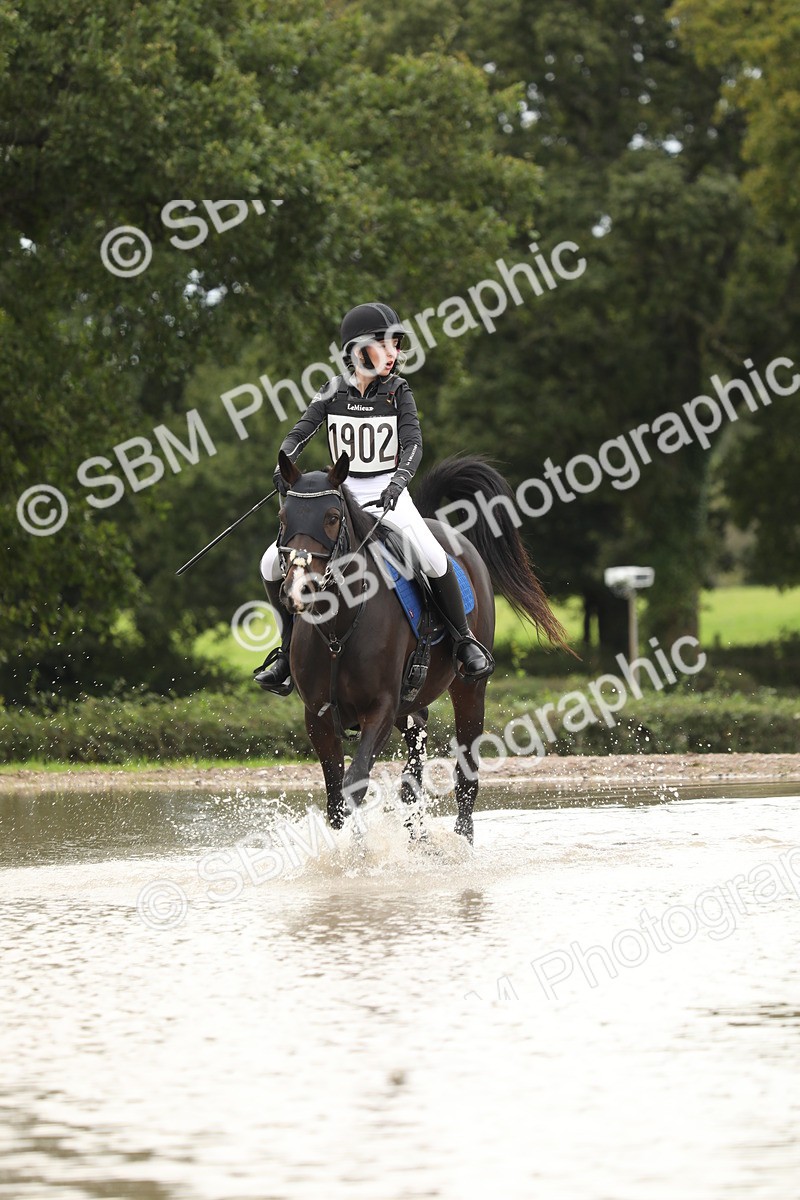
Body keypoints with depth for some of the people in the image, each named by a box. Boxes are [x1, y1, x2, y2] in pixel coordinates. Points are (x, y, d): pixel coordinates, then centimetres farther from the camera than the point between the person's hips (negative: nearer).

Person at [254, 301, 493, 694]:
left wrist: (399, 479, -34)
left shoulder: (398, 392, -3)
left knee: (433, 558, -29)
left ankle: (464, 639, -9)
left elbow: (413, 443, -14)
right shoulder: (334, 392, 1)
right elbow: (299, 434, -6)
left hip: (387, 493, -2)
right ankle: (290, 648, 9)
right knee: (273, 564, -9)